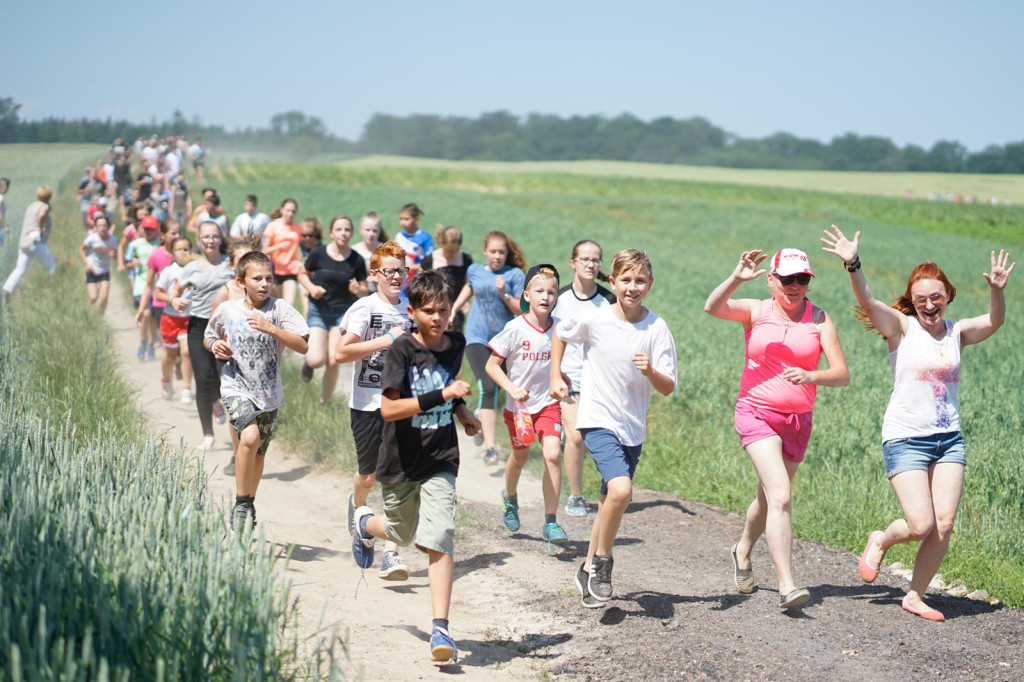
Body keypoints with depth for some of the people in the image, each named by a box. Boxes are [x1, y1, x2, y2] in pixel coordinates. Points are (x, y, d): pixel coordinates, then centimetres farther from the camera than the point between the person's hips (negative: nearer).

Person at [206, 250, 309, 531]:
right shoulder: (227, 310, -1)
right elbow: (209, 337, 17)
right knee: (250, 437, -26)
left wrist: (271, 329, -24)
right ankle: (241, 504, -11)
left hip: (269, 393, 2)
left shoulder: (280, 309, -6)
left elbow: (303, 346, -13)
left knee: (258, 454, 13)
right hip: (237, 387, -2)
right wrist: (215, 345, -6)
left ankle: (248, 506, 35)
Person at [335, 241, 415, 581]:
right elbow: (339, 353, -19)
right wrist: (386, 341, -20)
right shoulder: (364, 308, -8)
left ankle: (391, 553, -6)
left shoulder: (410, 308, 8)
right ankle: (357, 504, 47)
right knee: (370, 475, 10)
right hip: (367, 403, -3)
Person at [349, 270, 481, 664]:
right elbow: (389, 408, -25)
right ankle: (364, 523, 56)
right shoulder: (403, 349, -16)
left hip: (441, 461, 2)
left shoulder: (456, 344, 0)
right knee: (403, 534, 20)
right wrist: (441, 395, -32)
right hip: (401, 461, -2)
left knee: (439, 539, -13)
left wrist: (462, 413, 6)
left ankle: (440, 629, -13)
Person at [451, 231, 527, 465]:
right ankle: (490, 446, -21)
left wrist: (504, 294, -19)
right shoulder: (475, 270, 6)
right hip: (477, 338, -1)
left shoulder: (515, 275, -2)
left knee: (495, 388, 14)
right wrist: (454, 308, 24)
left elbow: (521, 310, -6)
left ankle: (482, 416, 49)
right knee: (488, 388, -18)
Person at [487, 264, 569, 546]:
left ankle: (550, 523, -9)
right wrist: (512, 388, -22)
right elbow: (492, 365, -11)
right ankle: (510, 497, 51)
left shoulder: (559, 328, -6)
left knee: (553, 455, -17)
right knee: (520, 456, 18)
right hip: (519, 405, -1)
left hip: (548, 403, 1)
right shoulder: (515, 329, -15)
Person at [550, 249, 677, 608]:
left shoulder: (657, 328, -8)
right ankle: (602, 561, -4)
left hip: (633, 429, 3)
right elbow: (560, 334, 12)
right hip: (598, 420, -3)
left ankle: (589, 569, 35)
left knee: (611, 504, 15)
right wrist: (556, 376, 10)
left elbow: (668, 388, -9)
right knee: (621, 490, -25)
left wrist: (650, 371, -28)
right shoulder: (594, 320, -10)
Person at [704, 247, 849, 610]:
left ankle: (743, 550, 48)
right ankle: (787, 586, -24)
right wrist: (736, 278, -34)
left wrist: (810, 376, -24)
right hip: (756, 413, -3)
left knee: (769, 498, 18)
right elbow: (713, 308, -19)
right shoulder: (755, 311, -1)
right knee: (781, 496, -20)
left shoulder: (819, 319, 2)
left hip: (798, 420, 4)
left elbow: (842, 374, -5)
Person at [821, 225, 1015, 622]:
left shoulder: (956, 333, 8)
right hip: (905, 439, -4)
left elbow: (994, 322, -6)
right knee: (920, 526, -11)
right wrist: (852, 265, -36)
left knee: (944, 526, -1)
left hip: (949, 439, 4)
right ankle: (880, 541, 22)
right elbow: (867, 301, -19)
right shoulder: (901, 327, -4)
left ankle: (915, 596, 15)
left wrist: (997, 291, -26)